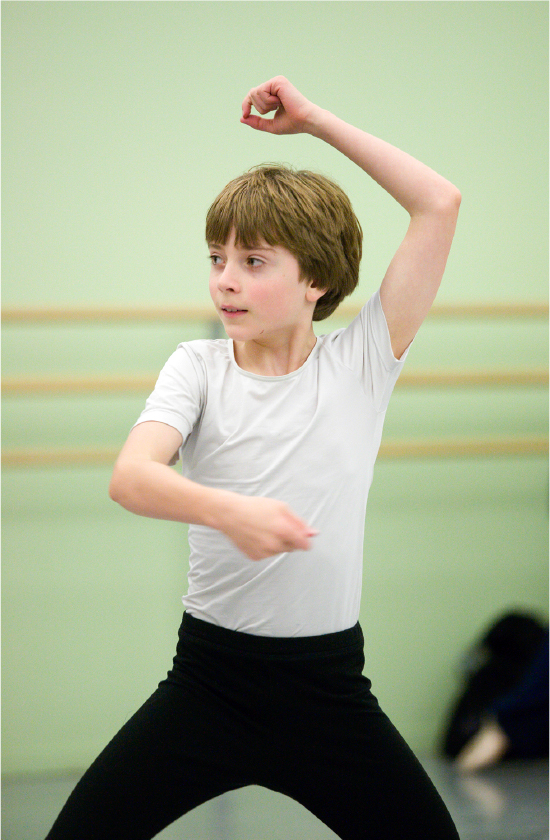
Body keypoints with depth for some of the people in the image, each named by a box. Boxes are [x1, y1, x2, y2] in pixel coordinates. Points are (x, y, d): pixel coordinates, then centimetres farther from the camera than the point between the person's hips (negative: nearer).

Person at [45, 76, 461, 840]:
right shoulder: (199, 367, 1)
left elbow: (441, 204, -7)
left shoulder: (360, 362, -1)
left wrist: (315, 120, -4)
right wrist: (227, 509, -38)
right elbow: (130, 478, -18)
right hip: (211, 678, 0)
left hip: (329, 683, 0)